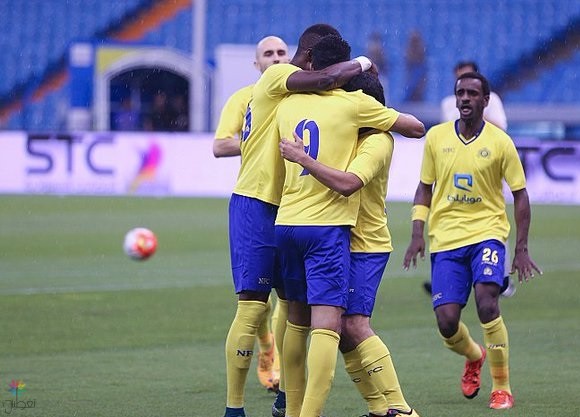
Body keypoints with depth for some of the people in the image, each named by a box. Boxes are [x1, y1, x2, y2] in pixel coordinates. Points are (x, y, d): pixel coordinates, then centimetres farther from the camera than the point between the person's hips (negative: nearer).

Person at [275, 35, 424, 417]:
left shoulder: (288, 105, 10)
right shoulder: (354, 103, -3)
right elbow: (416, 128, 6)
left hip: (287, 221, 5)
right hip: (328, 226, -5)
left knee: (297, 319, 18)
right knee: (327, 326, -11)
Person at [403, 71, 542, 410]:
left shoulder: (500, 142, -2)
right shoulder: (436, 137, 4)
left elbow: (520, 195, 3)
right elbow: (425, 188, 13)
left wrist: (522, 249, -2)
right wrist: (418, 234, 1)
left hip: (487, 232, -2)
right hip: (445, 238, 2)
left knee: (487, 303, -23)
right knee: (446, 320, -8)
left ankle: (502, 388, -7)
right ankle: (474, 357, 30)